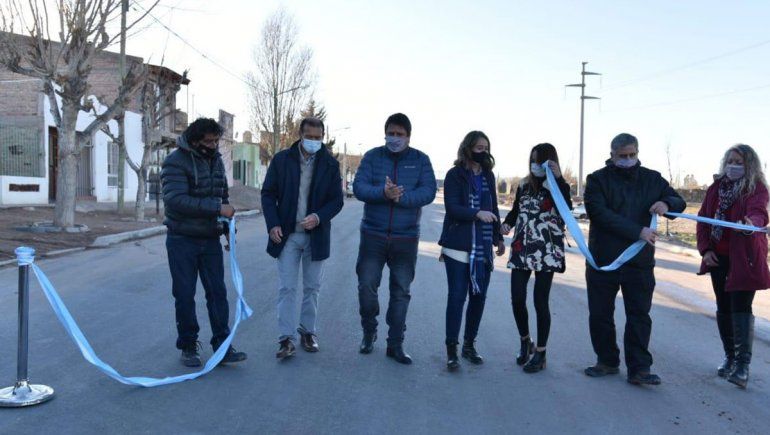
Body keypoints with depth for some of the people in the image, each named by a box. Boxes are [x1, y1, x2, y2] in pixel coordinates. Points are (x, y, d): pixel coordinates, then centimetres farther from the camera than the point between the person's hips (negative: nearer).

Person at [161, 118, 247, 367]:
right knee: (185, 295, 4)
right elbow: (176, 199, -26)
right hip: (182, 240, -5)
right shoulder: (175, 162, -13)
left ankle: (222, 346, 8)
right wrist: (217, 209, -29)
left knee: (217, 292, 3)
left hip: (211, 239, 5)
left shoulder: (216, 160, 9)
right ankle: (188, 347, 17)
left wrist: (228, 227, 8)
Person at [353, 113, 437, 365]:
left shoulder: (420, 160, 1)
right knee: (367, 286, 2)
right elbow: (359, 187, -10)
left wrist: (401, 197, -26)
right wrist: (383, 193, -28)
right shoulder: (372, 156, 2)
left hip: (406, 239, 0)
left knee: (401, 292, 6)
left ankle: (395, 344, 18)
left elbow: (428, 192, -10)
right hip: (373, 235, 0)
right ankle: (369, 333, 26)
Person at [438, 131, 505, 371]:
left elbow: (493, 208, 18)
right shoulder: (455, 175, -3)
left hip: (483, 248, 5)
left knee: (479, 296, 7)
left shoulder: (488, 176, 12)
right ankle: (451, 349, 4)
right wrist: (477, 214, -25)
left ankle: (469, 344, 21)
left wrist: (498, 237, 15)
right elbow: (452, 208, -12)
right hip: (459, 246, -5)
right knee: (457, 296, -4)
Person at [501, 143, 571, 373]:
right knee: (517, 299, 0)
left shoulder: (557, 186, -3)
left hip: (547, 251, -4)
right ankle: (525, 341, 25)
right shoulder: (524, 185, 10)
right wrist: (507, 223, -2)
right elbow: (515, 210, 18)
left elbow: (567, 208, -22)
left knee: (540, 301, -1)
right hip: (521, 250, 4)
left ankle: (540, 353, 13)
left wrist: (558, 178, -28)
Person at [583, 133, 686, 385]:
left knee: (639, 315, 1)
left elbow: (679, 202, 15)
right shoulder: (598, 180, -1)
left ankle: (639, 369, 7)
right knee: (600, 314, 9)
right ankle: (607, 361, 24)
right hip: (602, 259, -1)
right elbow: (600, 214, -15)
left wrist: (667, 204, -10)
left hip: (640, 261, 1)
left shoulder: (652, 179, 9)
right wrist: (637, 232, -22)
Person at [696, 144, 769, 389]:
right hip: (719, 258, 5)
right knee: (723, 308, 12)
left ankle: (743, 365, -8)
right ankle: (730, 356, 27)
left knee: (740, 307, -11)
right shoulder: (716, 188, 8)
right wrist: (706, 249, 1)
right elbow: (704, 219, 11)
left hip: (744, 258, -5)